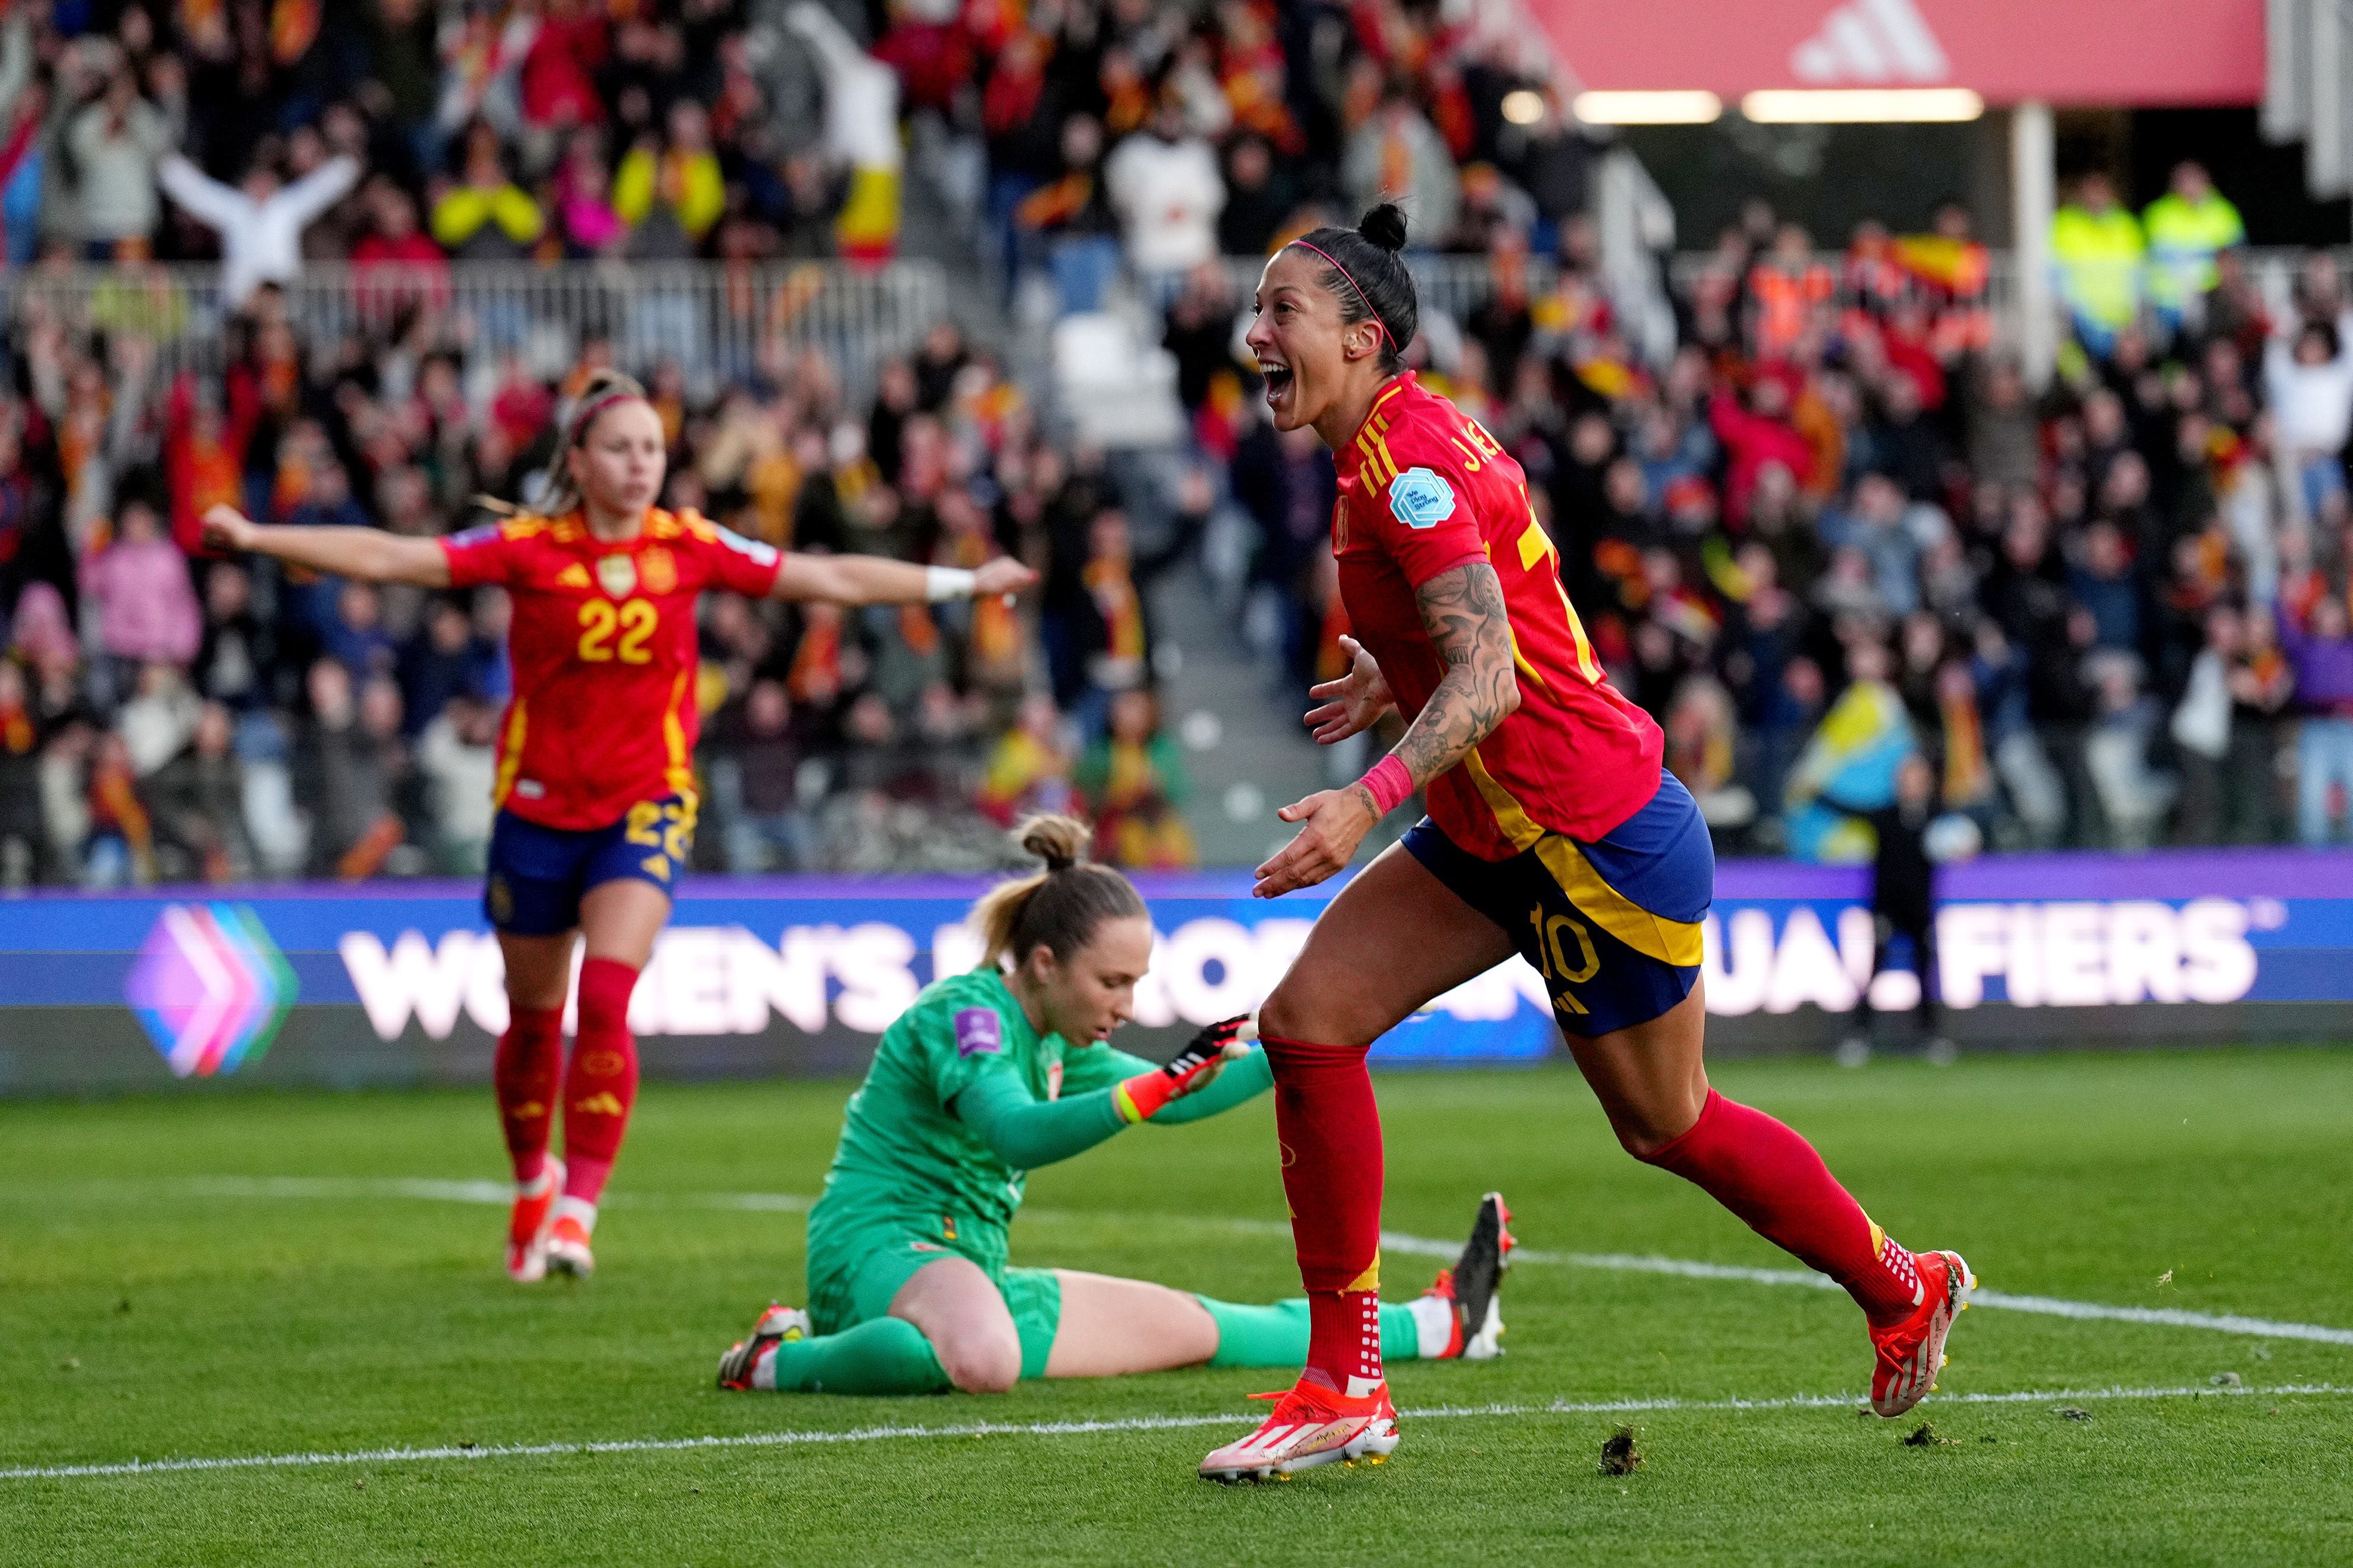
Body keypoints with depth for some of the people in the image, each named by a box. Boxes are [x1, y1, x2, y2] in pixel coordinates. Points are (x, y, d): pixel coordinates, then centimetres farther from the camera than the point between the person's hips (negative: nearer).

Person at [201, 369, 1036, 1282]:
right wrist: (257, 539, -18)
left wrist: (961, 584, 9)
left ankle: (577, 1211, -15)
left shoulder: (690, 548, -1)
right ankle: (533, 1184, 36)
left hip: (646, 805, 0)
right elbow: (391, 558, -10)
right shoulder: (528, 549, -6)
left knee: (605, 1003, -19)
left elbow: (830, 579, 6)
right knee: (534, 1019, 11)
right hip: (537, 807, 0)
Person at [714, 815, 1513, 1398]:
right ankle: (783, 1359, -22)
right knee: (984, 1361, -44)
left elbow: (1166, 1100, 29)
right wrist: (1166, 1084, -44)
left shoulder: (1050, 1041, 13)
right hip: (883, 1251, -10)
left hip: (967, 1269, 10)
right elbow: (1019, 1134, -35)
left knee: (1193, 1328, 15)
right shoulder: (968, 1012, -17)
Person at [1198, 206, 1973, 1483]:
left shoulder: (1408, 459, -22)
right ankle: (1345, 1389, 3)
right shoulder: (1390, 449, 8)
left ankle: (1902, 1289, 31)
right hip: (1502, 837, 10)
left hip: (1600, 843, -10)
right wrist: (1390, 683, 17)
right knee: (1305, 1022, 0)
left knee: (1665, 1126, 7)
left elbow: (1488, 677, -31)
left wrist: (1370, 799, -41)